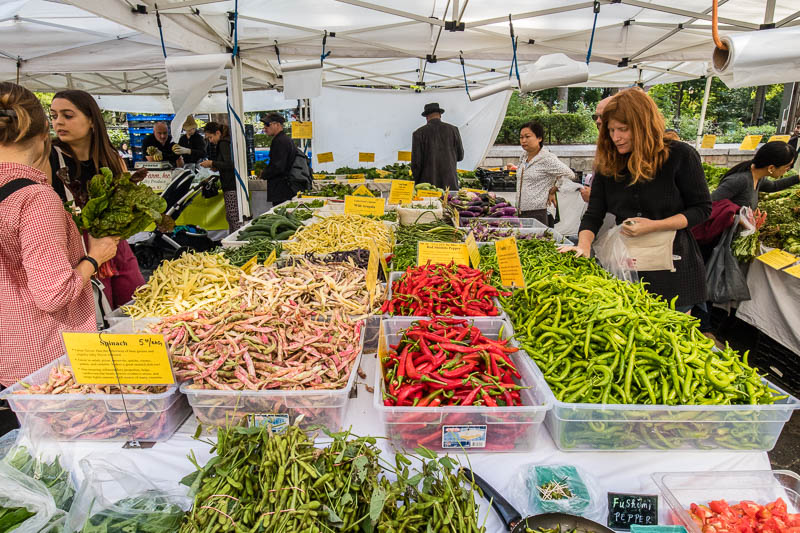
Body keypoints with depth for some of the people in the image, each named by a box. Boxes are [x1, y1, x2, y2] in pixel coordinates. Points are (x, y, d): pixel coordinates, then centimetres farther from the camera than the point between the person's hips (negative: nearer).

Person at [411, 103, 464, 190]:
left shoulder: (419, 133, 0)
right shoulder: (453, 129, 5)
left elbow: (416, 161, -2)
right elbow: (460, 156, 11)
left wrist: (416, 184, 8)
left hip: (427, 182, -1)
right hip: (450, 183, 2)